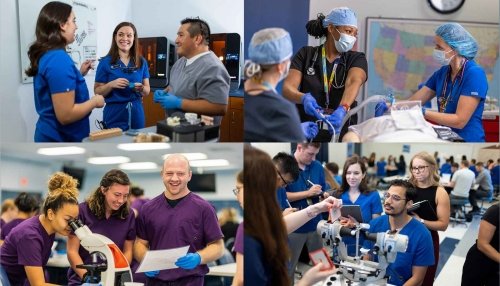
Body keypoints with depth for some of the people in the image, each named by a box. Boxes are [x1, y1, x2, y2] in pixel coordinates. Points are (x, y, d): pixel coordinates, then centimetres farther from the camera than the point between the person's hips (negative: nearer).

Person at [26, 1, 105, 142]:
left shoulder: (46, 55, 8)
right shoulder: (59, 59, -21)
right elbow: (65, 115, -26)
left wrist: (79, 74, 15)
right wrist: (95, 101, -11)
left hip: (51, 135, 10)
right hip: (61, 139, -10)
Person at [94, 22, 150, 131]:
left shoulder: (142, 62, 6)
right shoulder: (105, 62, -2)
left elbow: (147, 91, 10)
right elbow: (97, 91, -1)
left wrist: (141, 88, -11)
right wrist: (111, 85, -18)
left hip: (136, 113, 3)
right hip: (114, 115, -3)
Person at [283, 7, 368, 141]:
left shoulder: (357, 59, 6)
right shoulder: (306, 55, 6)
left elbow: (353, 82, -14)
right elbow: (287, 89, -6)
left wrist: (342, 109, -35)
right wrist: (304, 98, -29)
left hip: (341, 132, 0)